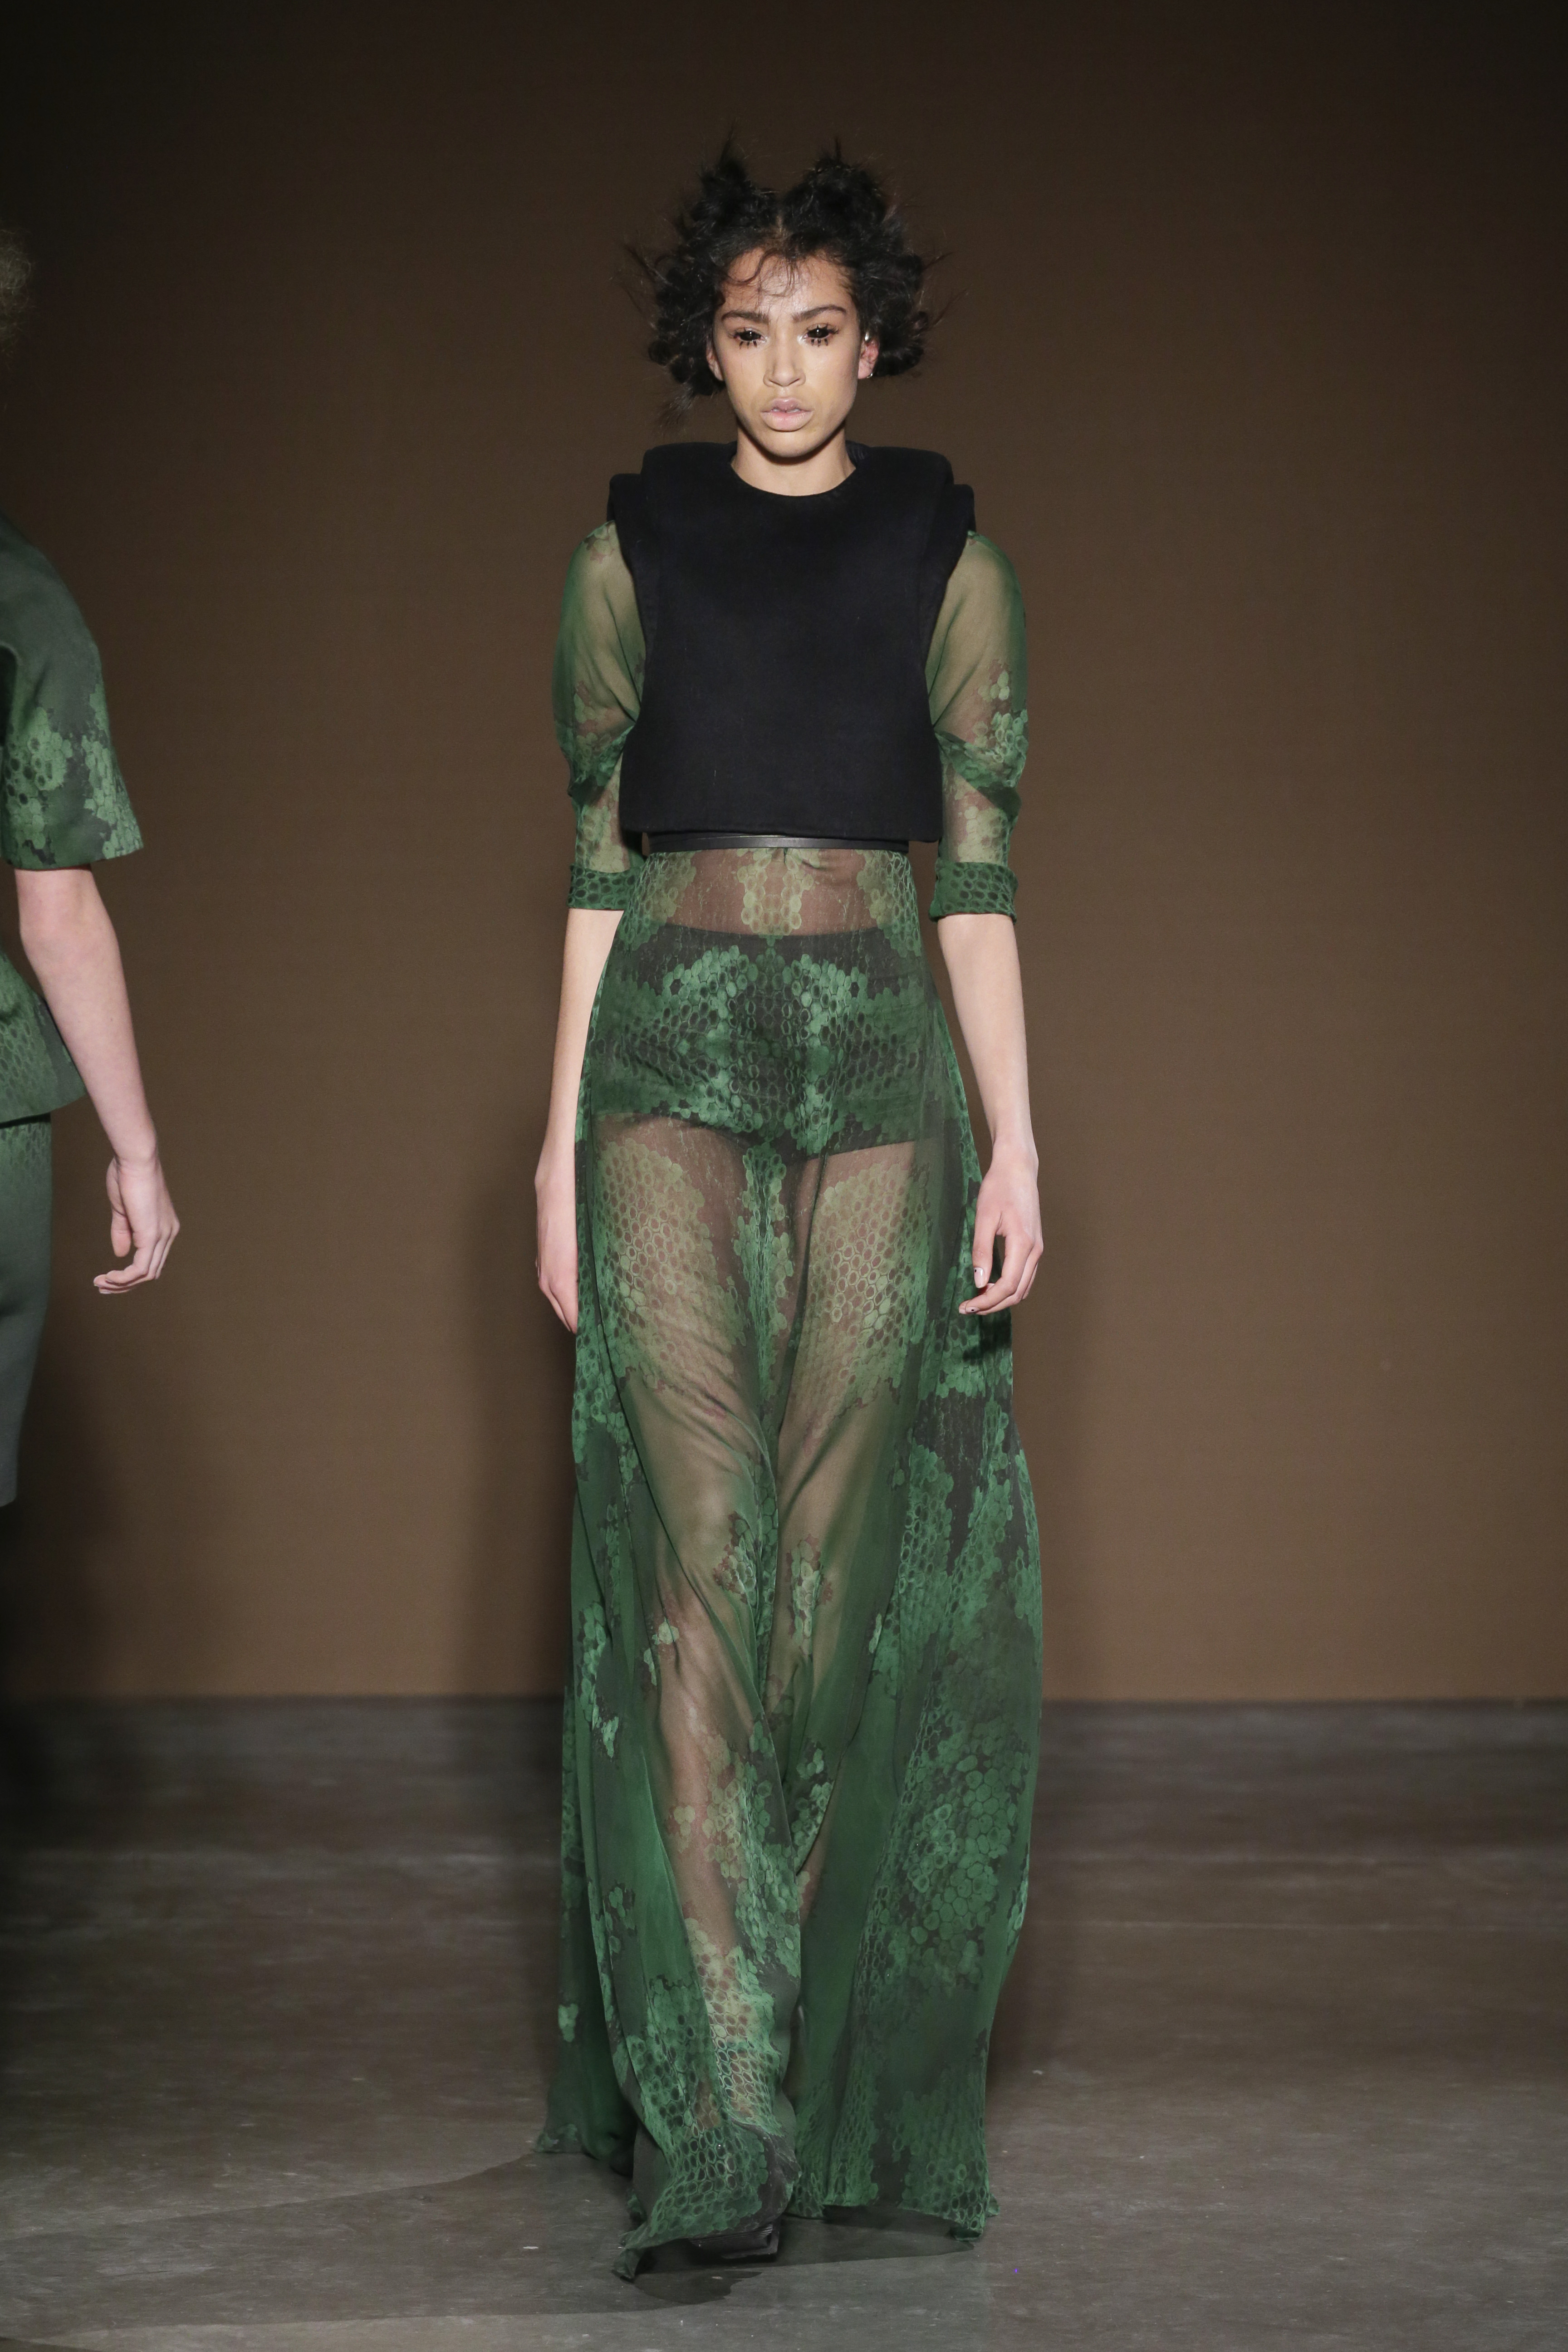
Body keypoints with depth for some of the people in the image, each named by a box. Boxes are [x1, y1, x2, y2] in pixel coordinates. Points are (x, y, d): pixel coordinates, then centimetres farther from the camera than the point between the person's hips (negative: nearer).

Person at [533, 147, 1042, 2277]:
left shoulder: (946, 560, 8)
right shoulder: (634, 553, 8)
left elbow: (980, 874, 5)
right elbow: (598, 864, 9)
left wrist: (1018, 1148, -2)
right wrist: (561, 1144, 4)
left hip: (878, 1062, 1)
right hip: (674, 1061, -1)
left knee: (840, 1558, 0)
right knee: (700, 1550, -12)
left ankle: (819, 2039, 12)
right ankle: (728, 2108, -16)